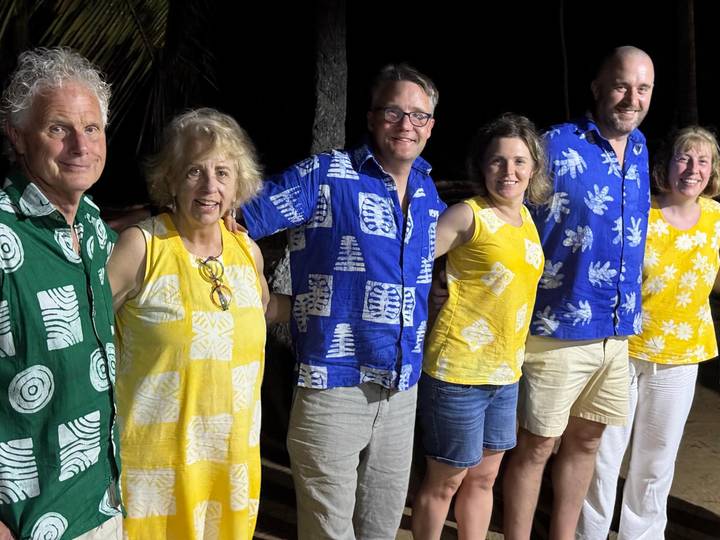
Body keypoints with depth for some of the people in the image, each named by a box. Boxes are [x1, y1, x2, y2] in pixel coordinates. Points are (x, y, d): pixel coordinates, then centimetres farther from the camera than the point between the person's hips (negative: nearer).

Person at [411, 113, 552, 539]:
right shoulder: (468, 216, -11)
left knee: (484, 476, 17)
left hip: (506, 372, 7)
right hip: (458, 370, -7)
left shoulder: (527, 218, 10)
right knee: (446, 480, 6)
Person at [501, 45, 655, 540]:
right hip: (558, 328, -7)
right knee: (537, 446, 4)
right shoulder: (557, 145, -12)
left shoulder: (640, 150, 8)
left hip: (617, 332, 7)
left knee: (586, 440, 17)